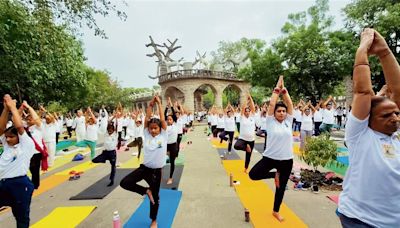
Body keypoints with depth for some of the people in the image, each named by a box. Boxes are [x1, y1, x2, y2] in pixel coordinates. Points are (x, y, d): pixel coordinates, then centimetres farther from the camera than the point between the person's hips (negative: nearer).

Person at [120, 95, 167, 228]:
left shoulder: (163, 135, -7)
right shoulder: (147, 135, -1)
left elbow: (162, 120, -12)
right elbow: (146, 119, -6)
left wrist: (159, 104, -8)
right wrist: (150, 105, -7)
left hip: (156, 170, -2)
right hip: (144, 167, 2)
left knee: (155, 196, 11)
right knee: (124, 183, -14)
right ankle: (146, 191, 10)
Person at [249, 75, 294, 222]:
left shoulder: (288, 122, 5)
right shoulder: (271, 122, -4)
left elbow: (290, 104, 0)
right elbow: (271, 104, -11)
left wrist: (284, 90, 1)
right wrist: (277, 89, -4)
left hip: (286, 160, 3)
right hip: (270, 157, -2)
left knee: (281, 187, 14)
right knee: (253, 175, -13)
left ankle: (276, 211, 36)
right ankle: (274, 175, 14)